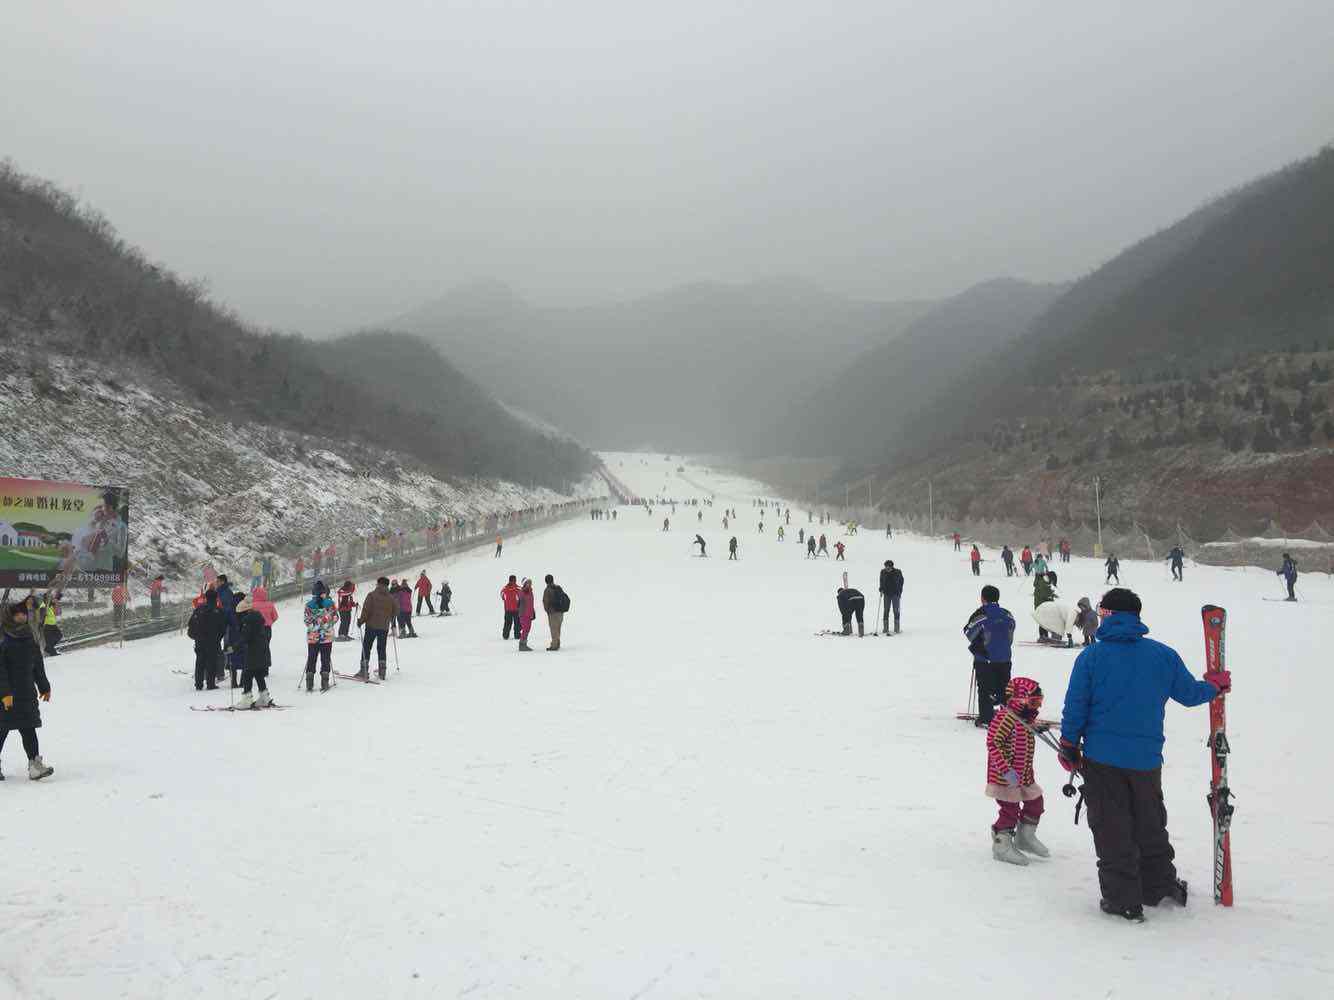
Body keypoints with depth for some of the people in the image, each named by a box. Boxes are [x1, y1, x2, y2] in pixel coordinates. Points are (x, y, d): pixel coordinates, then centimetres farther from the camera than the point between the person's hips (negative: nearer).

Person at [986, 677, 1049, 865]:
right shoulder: (1006, 718, -22)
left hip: (1025, 775, 10)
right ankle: (1002, 845, 14)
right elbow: (993, 744, -26)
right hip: (1006, 777, -10)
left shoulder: (1027, 719, 9)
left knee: (1035, 803, 18)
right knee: (1010, 809, -3)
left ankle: (1026, 837, 37)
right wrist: (1006, 770, -30)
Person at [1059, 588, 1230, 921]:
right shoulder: (1163, 655, -1)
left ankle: (1122, 899, 8)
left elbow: (1075, 706, -8)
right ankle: (1160, 886, 32)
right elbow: (1188, 693, 10)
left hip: (1102, 758, -3)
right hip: (1146, 759, 3)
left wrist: (1069, 746, 4)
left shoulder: (1092, 656, -9)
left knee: (1111, 829, 6)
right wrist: (1216, 685, 32)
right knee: (1150, 825, 21)